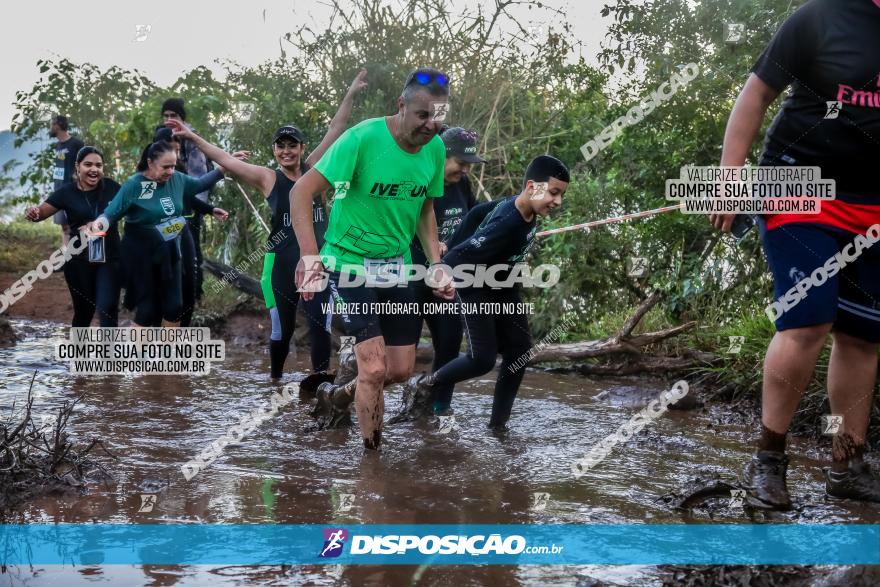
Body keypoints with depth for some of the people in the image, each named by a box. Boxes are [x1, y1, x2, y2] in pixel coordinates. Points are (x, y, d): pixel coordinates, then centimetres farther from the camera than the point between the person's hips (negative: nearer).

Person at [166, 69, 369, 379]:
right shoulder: (268, 178, 1)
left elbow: (335, 129, 5)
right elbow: (226, 160, -1)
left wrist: (350, 94, 2)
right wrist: (193, 137, -5)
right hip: (282, 265, -1)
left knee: (321, 325, -2)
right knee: (281, 329, 8)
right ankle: (275, 379, 25)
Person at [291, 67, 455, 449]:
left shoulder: (435, 148, -2)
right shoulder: (362, 138, -21)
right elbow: (301, 192, -21)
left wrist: (436, 264, 2)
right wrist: (310, 255, -32)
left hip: (396, 267, 6)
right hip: (349, 262, -6)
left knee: (401, 370, 10)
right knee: (374, 367, -14)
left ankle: (341, 397, 39)